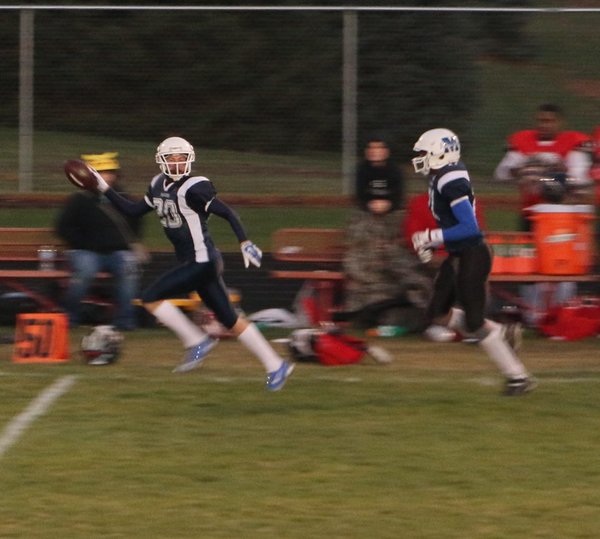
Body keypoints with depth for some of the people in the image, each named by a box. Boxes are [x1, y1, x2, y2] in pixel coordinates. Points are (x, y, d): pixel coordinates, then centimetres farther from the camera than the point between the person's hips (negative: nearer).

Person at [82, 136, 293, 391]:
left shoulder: (193, 188, -15)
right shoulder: (158, 186, 10)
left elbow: (227, 213, -15)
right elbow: (133, 210, 19)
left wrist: (244, 242, -22)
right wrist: (104, 188, 14)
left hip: (202, 262, -9)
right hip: (193, 263, 9)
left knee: (151, 298, -9)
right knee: (229, 320, 12)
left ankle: (196, 342, -2)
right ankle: (275, 365, 17)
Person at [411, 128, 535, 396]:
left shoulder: (451, 182, -22)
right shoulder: (441, 180, 9)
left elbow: (469, 228, -26)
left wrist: (431, 238, -20)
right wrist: (430, 243, 11)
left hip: (472, 257, -10)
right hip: (458, 257, 10)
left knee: (474, 322, -6)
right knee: (438, 314, 11)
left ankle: (519, 377, 4)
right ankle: (501, 334, 20)